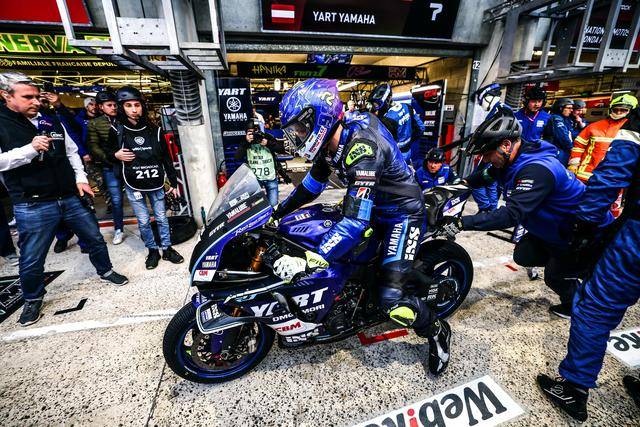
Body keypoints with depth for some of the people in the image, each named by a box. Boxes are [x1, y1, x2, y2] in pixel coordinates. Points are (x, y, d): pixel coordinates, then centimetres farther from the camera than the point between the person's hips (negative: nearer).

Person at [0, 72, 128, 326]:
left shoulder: (52, 122, 9)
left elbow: (72, 151, 16)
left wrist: (80, 178, 5)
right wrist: (30, 149, -25)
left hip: (70, 197, 4)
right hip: (33, 206, -4)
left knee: (95, 238, 14)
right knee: (31, 260, 7)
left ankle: (105, 271, 37)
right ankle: (33, 299, 31)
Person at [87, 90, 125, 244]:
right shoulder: (94, 123, 4)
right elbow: (93, 146, -2)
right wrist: (110, 158, -16)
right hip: (110, 167, 0)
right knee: (116, 199, 4)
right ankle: (118, 230, 18)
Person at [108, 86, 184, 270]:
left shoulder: (155, 130, 1)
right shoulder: (117, 131, -1)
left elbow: (166, 158, 4)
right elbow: (108, 153, 13)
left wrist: (173, 182, 4)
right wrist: (116, 155, -12)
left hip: (156, 183, 1)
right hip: (133, 185, 0)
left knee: (161, 218, 8)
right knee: (143, 221, 5)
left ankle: (167, 249, 22)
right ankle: (152, 250, 22)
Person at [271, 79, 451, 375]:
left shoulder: (362, 148, -34)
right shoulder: (331, 141, -5)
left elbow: (355, 222, -39)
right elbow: (312, 184, 6)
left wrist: (308, 261, -40)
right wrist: (277, 213, 7)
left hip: (402, 215, -9)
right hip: (371, 206, 9)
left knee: (391, 300, -16)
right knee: (330, 241, 18)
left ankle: (437, 331, 15)